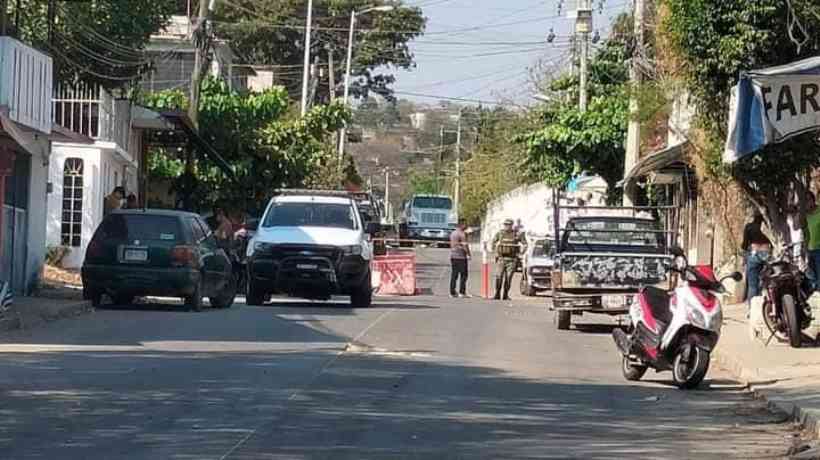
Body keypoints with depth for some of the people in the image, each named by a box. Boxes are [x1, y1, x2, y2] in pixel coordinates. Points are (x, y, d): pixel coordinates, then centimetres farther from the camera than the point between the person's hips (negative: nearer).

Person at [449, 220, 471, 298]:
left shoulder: (452, 233, 15)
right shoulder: (462, 234, -11)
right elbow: (465, 245, -15)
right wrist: (468, 254, -7)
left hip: (453, 256, 8)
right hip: (461, 256, -8)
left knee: (454, 275, 8)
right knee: (463, 274, -3)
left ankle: (452, 292, 5)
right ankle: (462, 292, -7)